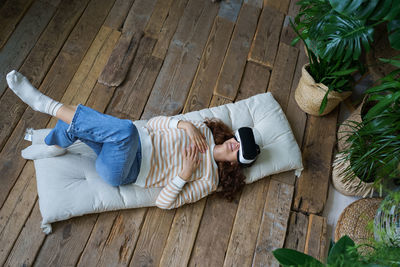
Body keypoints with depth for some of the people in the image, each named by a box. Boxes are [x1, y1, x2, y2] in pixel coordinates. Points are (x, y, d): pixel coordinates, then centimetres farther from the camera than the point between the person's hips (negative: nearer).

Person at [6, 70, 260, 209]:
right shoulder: (203, 130, 9)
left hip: (119, 172, -6)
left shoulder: (208, 181, -5)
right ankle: (53, 145, 19)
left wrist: (184, 175, -21)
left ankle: (43, 103, -23)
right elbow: (155, 122, 8)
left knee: (126, 128, -36)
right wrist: (184, 124, -11)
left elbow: (164, 203, -8)